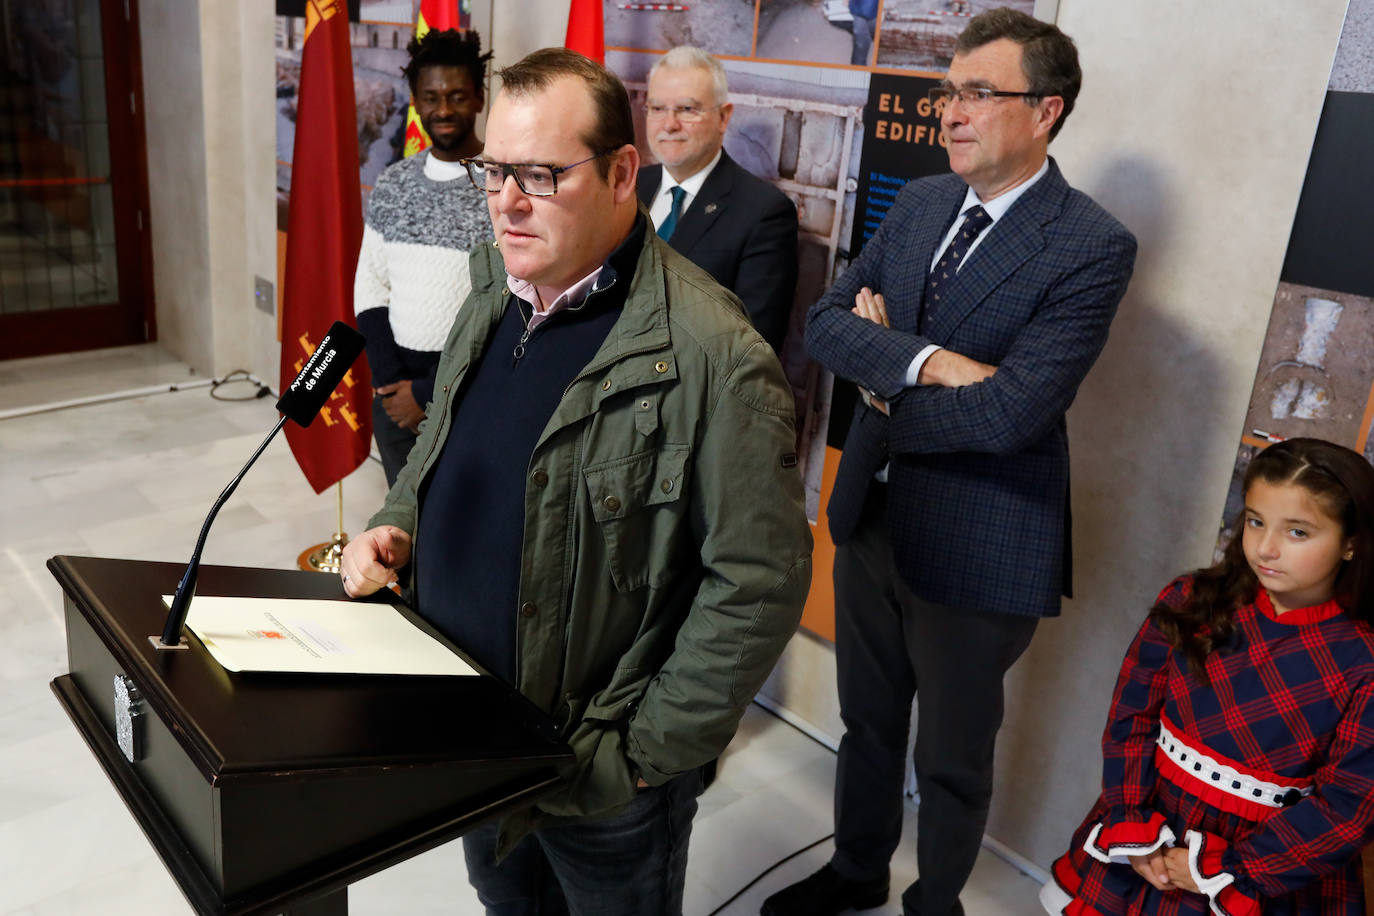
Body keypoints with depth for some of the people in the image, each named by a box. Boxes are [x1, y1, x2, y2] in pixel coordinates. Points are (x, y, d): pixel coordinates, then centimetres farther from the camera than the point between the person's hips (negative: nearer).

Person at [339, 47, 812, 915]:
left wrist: (646, 754, -18)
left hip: (600, 780, -6)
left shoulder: (711, 355, -25)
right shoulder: (496, 303, 1)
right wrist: (397, 525, -3)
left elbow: (760, 582, -23)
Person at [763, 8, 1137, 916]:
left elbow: (1010, 410, -26)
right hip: (872, 515, 6)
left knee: (953, 758, 16)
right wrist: (926, 360, -22)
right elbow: (826, 322, -5)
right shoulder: (919, 203, 3)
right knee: (868, 723, 24)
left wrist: (884, 392, -12)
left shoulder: (1093, 246, -17)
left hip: (976, 546, -6)